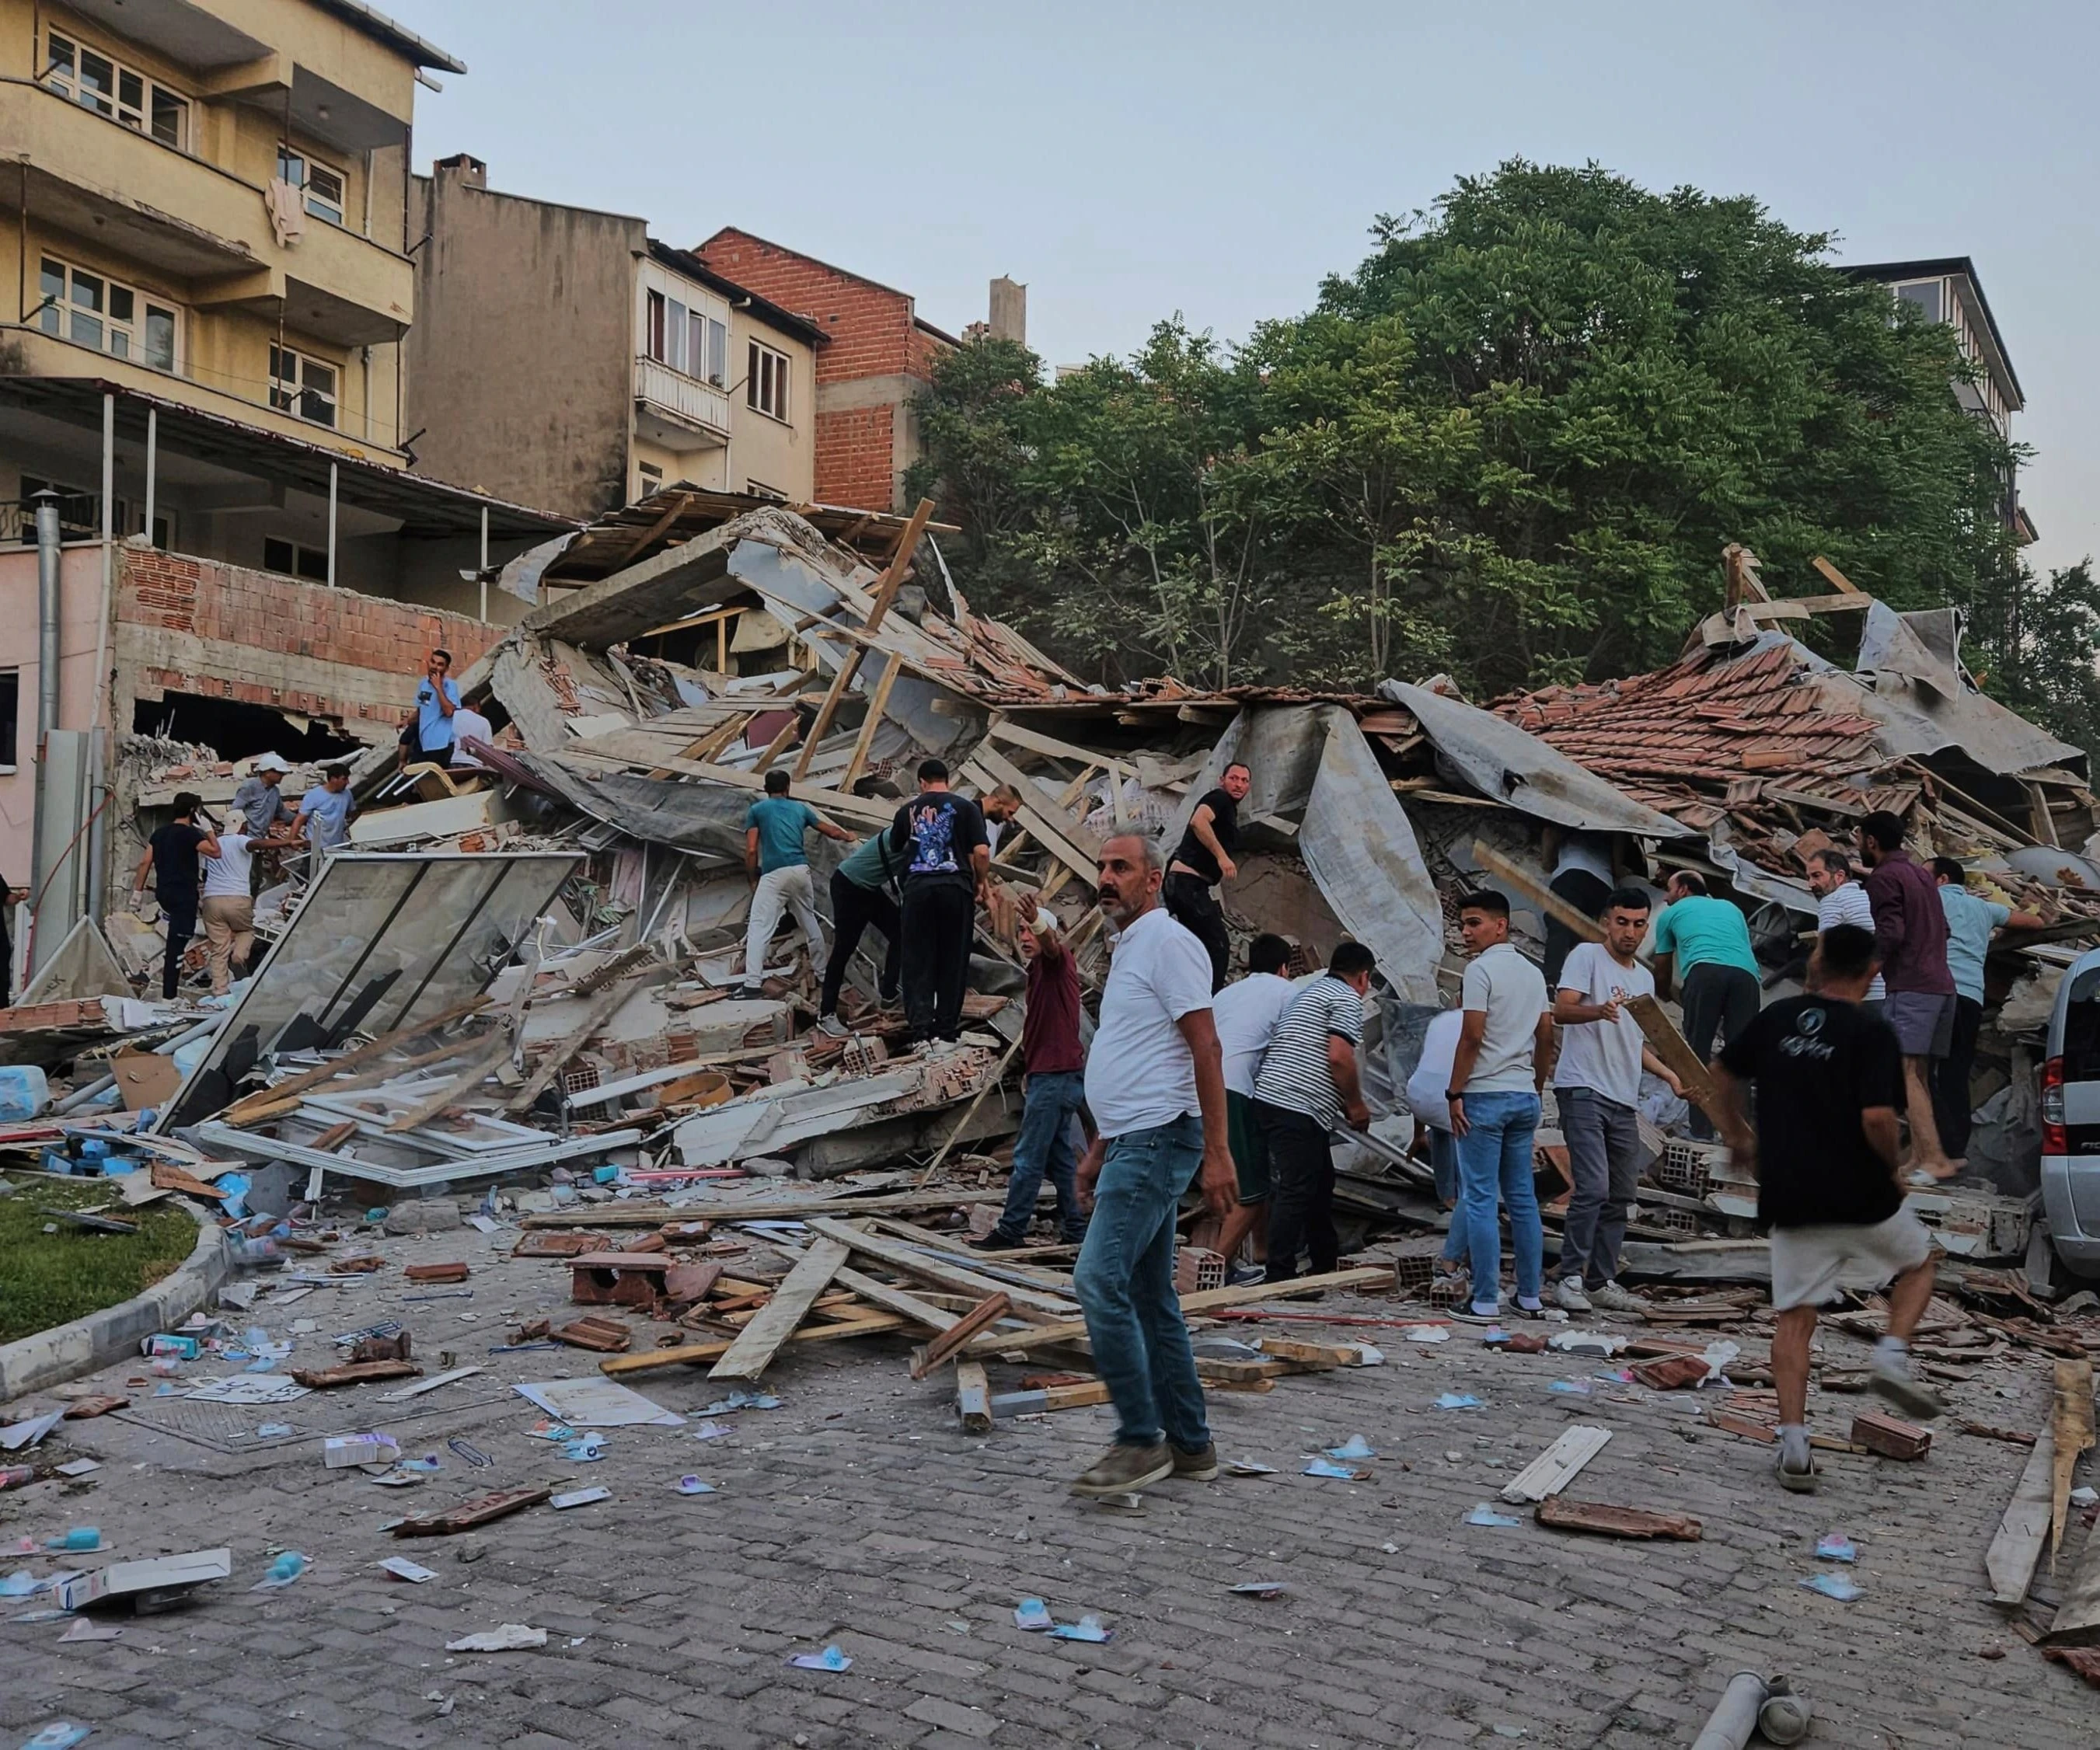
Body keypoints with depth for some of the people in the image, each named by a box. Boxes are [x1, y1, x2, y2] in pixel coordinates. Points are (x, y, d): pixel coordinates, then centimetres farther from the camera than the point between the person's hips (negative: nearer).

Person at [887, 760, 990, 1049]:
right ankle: (946, 1031, 9)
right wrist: (980, 882, 11)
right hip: (956, 887, -1)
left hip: (918, 887, 1)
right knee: (952, 960, 7)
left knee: (918, 961, 6)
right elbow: (981, 852, -5)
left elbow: (895, 848, 23)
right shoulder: (966, 807, 4)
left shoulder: (908, 810, 11)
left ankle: (920, 1030, 0)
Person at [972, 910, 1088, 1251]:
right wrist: (1030, 1072, 20)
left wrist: (1039, 922, -55)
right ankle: (1075, 1230, 15)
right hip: (1051, 1075, 10)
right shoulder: (1038, 970, 20)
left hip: (1056, 1077, -10)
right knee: (1058, 1158, 12)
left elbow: (1052, 945, -33)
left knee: (1028, 1158, -6)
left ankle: (1010, 1232, -2)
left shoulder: (1058, 962, -8)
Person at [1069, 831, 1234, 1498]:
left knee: (1099, 1279, -16)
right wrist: (1097, 1149, 24)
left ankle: (1141, 1441, -8)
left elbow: (1205, 1050, -16)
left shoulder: (1168, 942, -10)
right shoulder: (1128, 949, 21)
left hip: (1157, 1141, -10)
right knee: (1151, 1299, 11)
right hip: (1132, 1142, 11)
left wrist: (1217, 1152, -21)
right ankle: (1189, 1446, 18)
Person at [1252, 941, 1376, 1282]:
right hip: (1296, 1108, -10)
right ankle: (1280, 1276, -9)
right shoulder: (1348, 999, -5)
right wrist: (1357, 1106, -4)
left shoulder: (1310, 990, 25)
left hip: (1272, 1099, 10)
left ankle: (1326, 1268, 27)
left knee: (1320, 1184, 18)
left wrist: (1342, 1104, 27)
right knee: (1297, 1190, -9)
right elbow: (1339, 1057, -17)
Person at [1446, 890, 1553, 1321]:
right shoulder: (1533, 973, 13)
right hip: (1524, 1097, 8)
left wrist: (1455, 1093, -11)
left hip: (1485, 1095, -7)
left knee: (1480, 1200, -4)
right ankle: (1531, 1295, 16)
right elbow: (1546, 1037, 15)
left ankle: (1486, 1301, -5)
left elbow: (1472, 1037, -16)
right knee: (1522, 1198, 12)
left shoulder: (1480, 970, -10)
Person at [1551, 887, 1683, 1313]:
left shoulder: (1645, 978, 21)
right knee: (1593, 1188, -16)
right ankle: (1570, 1279, -9)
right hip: (1583, 1089, -8)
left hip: (1625, 1100, 8)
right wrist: (1599, 1011, -36)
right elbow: (1561, 1011, -17)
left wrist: (1669, 1075, 17)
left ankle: (1602, 1282, 17)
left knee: (1621, 1196, 10)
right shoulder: (1587, 956, -2)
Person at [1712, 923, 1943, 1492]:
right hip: (1860, 1196, -3)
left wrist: (1739, 1136, 32)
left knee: (1794, 1318, 8)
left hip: (1789, 1199, 3)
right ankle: (1893, 1355, 5)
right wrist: (1893, 1168, -1)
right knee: (1918, 1263, 26)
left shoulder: (1777, 1018, 5)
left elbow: (1723, 1073, 18)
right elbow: (1877, 1119, -21)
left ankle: (1794, 1443, 2)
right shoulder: (1873, 1034, -11)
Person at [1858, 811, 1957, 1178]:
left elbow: (1890, 933, -17)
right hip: (1942, 984, 9)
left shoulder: (1883, 877, -6)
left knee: (1906, 1071, -12)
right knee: (1920, 1074, 10)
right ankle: (1920, 1155, 8)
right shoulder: (1921, 872, 20)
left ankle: (1934, 1159, -20)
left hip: (1910, 986, -9)